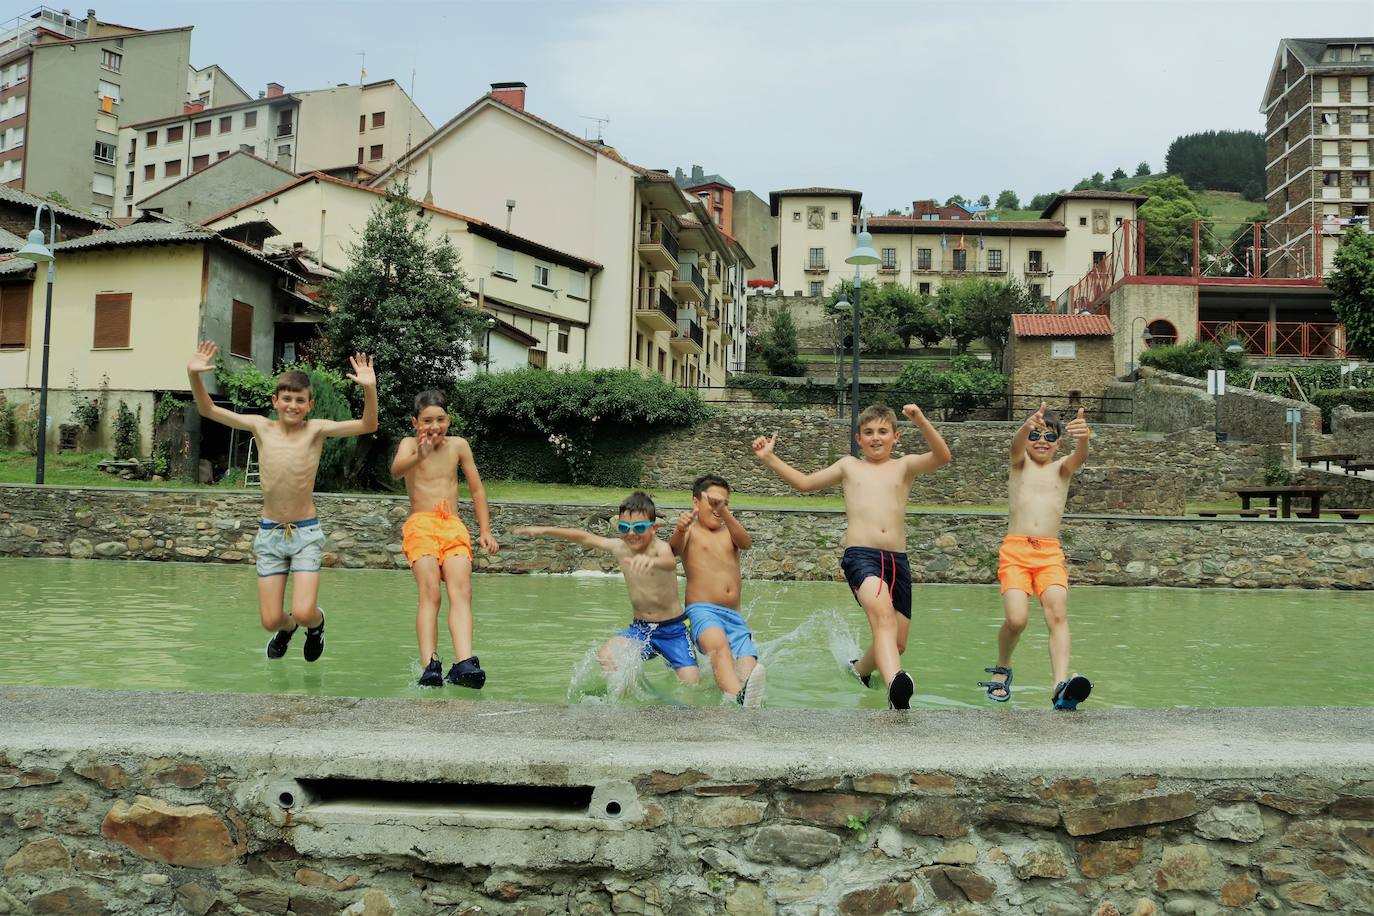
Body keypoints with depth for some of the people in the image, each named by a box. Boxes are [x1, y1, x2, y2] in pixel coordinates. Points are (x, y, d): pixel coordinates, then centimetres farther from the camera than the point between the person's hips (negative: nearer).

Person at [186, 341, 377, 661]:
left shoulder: (316, 430, -6)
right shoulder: (261, 427, 0)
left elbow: (368, 425, -17)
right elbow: (208, 410, 1)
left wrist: (369, 389, -33)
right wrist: (194, 376, -16)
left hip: (306, 531, -2)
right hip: (269, 532, 2)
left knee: (303, 613, -14)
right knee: (271, 620, 4)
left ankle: (316, 622, 24)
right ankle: (286, 629, 43)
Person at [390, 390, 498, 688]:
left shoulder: (459, 445, 12)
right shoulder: (410, 443, 3)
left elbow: (477, 490, 20)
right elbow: (396, 471, -20)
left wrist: (485, 531, 14)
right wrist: (418, 457, -41)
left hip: (454, 527, 2)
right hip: (420, 525, -2)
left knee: (462, 592, -19)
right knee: (430, 594, -21)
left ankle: (463, 664, -35)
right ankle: (430, 666, -31)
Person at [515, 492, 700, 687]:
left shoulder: (660, 548, -20)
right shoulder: (619, 547, -3)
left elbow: (670, 562, -45)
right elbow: (585, 537, 10)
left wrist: (651, 561, -69)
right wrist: (544, 530, 8)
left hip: (672, 628, -4)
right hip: (640, 628, 4)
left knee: (691, 683, -14)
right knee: (606, 656, -21)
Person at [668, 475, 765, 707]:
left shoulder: (728, 532, 22)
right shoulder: (691, 531, 12)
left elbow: (747, 543, -1)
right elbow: (675, 549, -10)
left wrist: (725, 514, -19)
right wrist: (680, 530, -34)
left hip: (734, 616, 7)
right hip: (702, 610, -7)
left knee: (748, 667, -22)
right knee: (720, 645, -39)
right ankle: (738, 698, -64)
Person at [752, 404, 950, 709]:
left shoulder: (904, 465, 15)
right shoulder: (849, 466, 18)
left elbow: (942, 458, -4)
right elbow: (805, 483, 26)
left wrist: (922, 422, -19)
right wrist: (769, 459, 18)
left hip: (897, 559, 3)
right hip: (860, 555, -3)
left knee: (897, 643, 11)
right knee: (883, 613, -33)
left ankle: (860, 668, 43)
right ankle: (896, 685, -55)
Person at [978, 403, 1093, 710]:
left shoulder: (1062, 467, 15)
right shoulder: (1020, 463, 12)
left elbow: (1080, 456, -10)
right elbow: (1016, 445, -13)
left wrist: (1083, 438, -35)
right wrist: (1028, 425, -38)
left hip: (1050, 553, 1)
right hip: (1015, 550, -1)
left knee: (1058, 613, -21)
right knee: (1016, 619, -17)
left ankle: (1061, 686, -36)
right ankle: (1002, 669, 12)